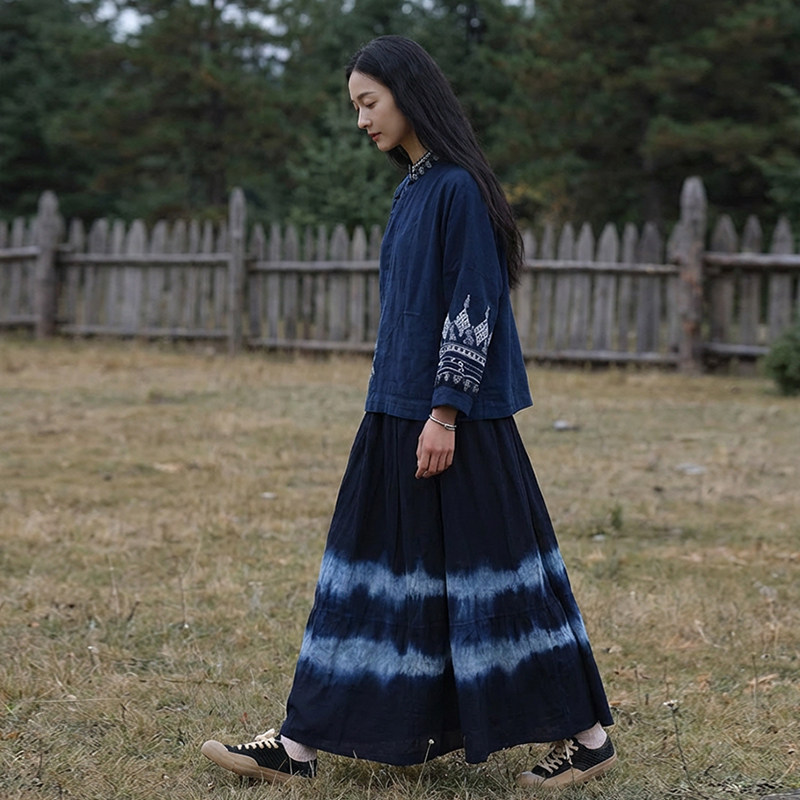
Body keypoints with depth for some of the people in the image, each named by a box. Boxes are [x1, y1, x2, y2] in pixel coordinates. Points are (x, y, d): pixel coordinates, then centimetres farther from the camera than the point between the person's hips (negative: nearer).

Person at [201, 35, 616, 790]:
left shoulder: (459, 187, -14)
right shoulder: (414, 188, 14)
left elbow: (473, 309, -18)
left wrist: (443, 415, -20)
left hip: (454, 416, -9)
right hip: (400, 411, 9)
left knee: (487, 565, -3)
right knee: (379, 562, 10)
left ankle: (585, 735, 9)